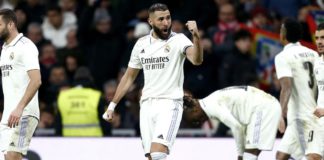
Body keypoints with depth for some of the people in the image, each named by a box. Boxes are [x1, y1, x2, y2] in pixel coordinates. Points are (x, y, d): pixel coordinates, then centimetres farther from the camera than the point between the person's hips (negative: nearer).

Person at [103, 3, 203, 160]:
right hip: (147, 105, 5)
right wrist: (112, 105, 20)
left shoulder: (178, 40, -6)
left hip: (169, 104, -5)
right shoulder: (142, 44, 10)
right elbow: (129, 77, 20)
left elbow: (197, 60, -25)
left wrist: (196, 36, -43)